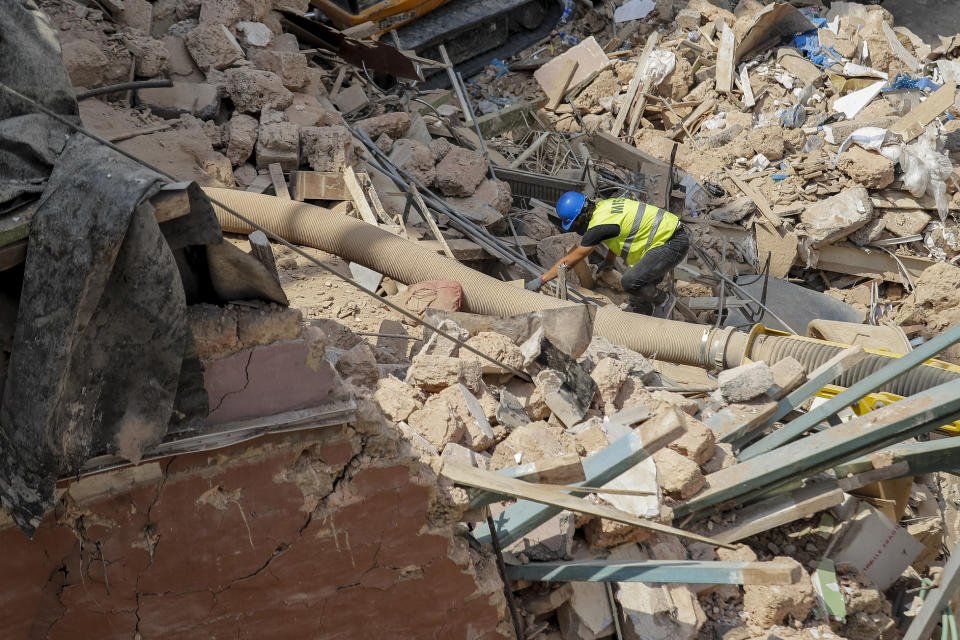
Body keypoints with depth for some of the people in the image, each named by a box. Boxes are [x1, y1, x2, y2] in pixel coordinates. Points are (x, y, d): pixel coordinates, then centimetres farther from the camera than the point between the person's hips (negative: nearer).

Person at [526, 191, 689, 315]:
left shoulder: (599, 225, -20)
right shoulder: (604, 205, 8)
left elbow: (569, 260, -14)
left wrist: (541, 280, -7)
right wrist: (608, 262, 40)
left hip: (672, 244, -10)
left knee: (630, 282, -19)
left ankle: (662, 300, 4)